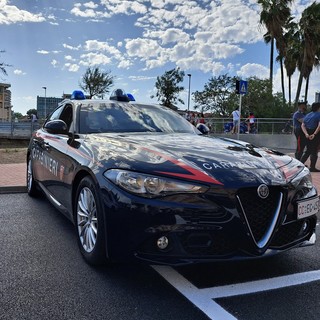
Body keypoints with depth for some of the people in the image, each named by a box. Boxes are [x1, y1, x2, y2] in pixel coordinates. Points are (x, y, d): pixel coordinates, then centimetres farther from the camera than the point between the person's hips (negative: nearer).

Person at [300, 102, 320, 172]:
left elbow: (303, 125, 3)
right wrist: (314, 134, -25)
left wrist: (306, 134, -9)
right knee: (314, 151, 1)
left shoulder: (307, 115, 13)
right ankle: (312, 167, 5)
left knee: (308, 150, 18)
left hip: (308, 135, 7)